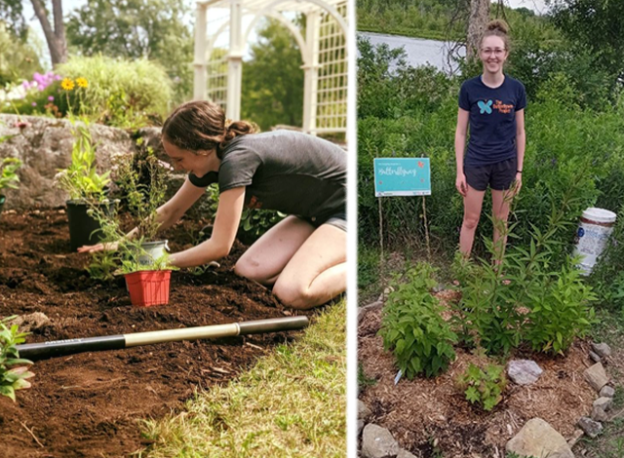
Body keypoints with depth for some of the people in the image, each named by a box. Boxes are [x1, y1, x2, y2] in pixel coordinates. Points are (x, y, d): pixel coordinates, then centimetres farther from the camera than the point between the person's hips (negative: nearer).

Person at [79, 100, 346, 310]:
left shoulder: (236, 159, -29)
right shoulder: (212, 159, -2)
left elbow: (219, 246, -25)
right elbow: (171, 211, 12)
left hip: (347, 209, -9)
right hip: (315, 214, 9)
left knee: (293, 293, -28)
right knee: (247, 271, -4)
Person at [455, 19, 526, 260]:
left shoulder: (516, 89, -5)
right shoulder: (469, 88, -8)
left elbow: (520, 132, 2)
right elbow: (461, 132, -4)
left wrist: (519, 170, 2)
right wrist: (460, 170, -7)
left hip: (505, 164, 1)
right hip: (476, 163, -1)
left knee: (501, 221, 13)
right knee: (470, 220, 7)